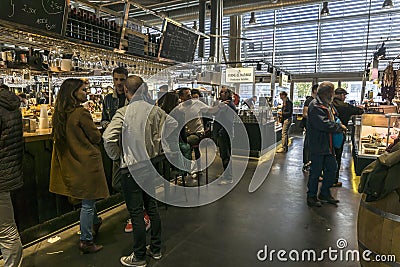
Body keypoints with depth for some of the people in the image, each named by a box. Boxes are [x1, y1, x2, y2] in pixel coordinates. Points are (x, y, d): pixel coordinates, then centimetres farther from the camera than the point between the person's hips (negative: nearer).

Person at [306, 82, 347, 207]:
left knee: (332, 168, 15)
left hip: (328, 144, 10)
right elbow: (323, 124, -26)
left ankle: (324, 193, 31)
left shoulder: (328, 105, 14)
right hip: (317, 145, -10)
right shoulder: (315, 106, -17)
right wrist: (340, 127, -13)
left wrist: (338, 124, 7)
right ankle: (311, 196, 17)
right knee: (316, 171, 1)